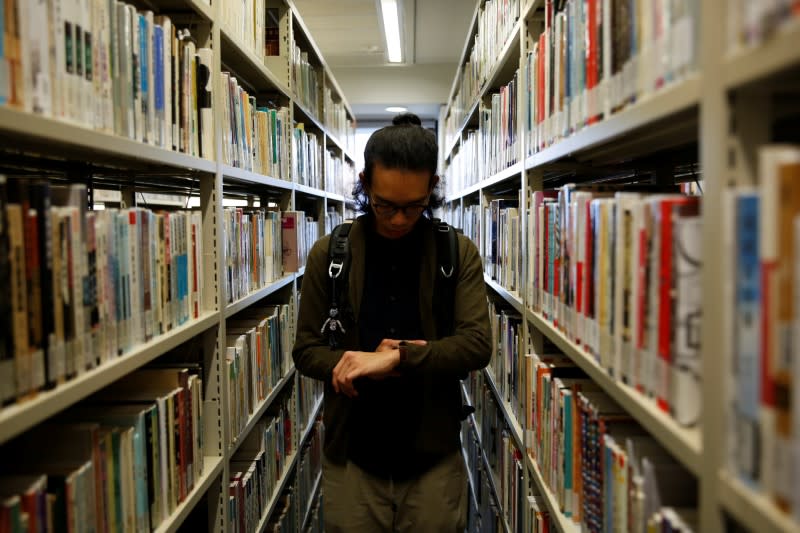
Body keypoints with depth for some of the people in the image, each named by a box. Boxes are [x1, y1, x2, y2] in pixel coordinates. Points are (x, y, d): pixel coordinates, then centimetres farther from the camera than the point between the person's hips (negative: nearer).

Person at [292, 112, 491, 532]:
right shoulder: (328, 254, -4)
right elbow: (306, 351, -1)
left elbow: (477, 345, -13)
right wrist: (367, 363, -18)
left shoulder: (460, 253, -4)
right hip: (351, 459, 0)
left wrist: (397, 357, -24)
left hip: (434, 460, 0)